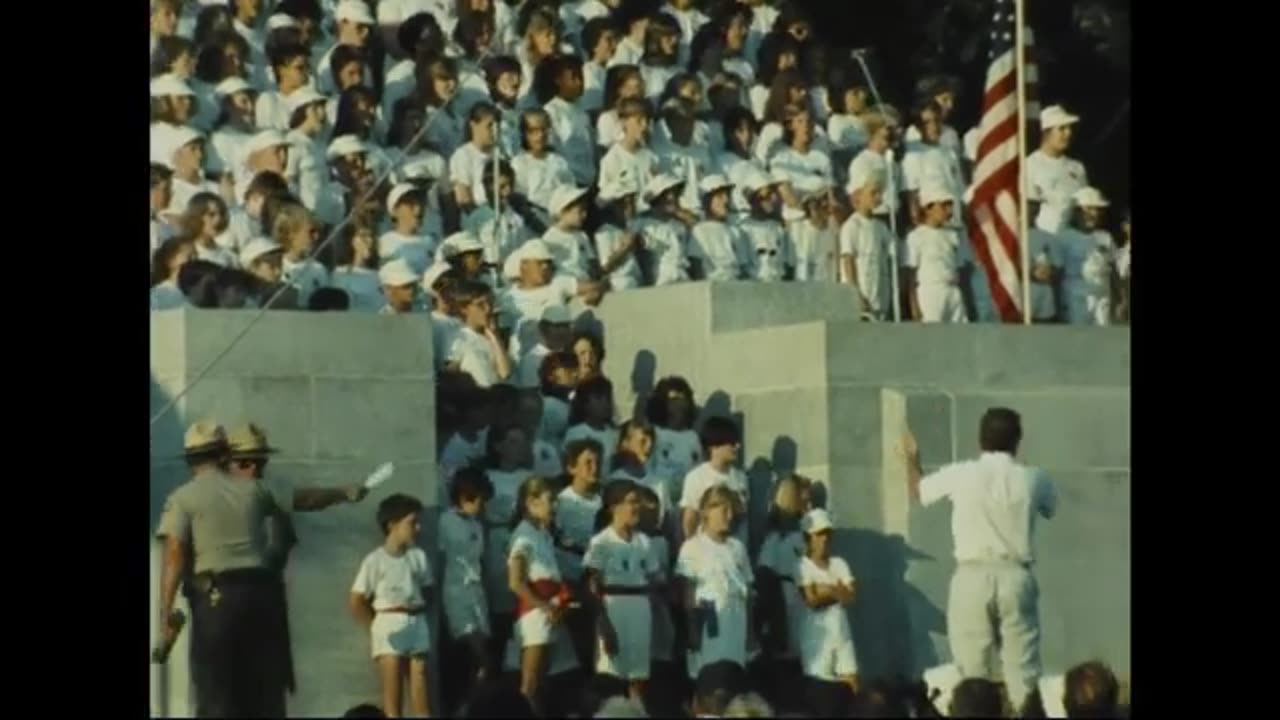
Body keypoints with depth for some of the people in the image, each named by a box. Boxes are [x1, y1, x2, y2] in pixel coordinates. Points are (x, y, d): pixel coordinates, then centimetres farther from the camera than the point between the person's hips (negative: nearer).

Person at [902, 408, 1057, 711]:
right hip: (1016, 576, 1)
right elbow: (1050, 508, 25)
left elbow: (917, 490, 16)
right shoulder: (1032, 479, 1)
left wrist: (912, 457, 37)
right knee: (1023, 672, 1)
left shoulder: (961, 475, -3)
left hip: (973, 578, -1)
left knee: (973, 672, 3)